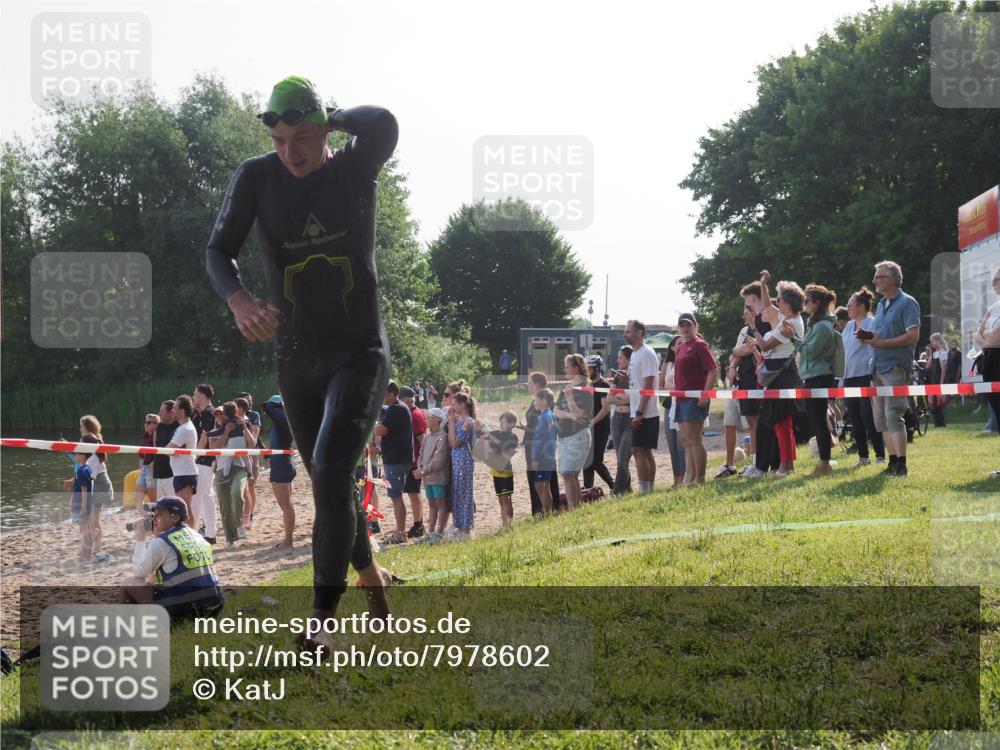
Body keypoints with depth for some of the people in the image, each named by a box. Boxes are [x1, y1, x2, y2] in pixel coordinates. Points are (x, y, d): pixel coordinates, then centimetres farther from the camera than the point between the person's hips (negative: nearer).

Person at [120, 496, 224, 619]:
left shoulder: (160, 543, -8)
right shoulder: (197, 536, 13)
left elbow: (138, 572, 5)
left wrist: (140, 540, 14)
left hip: (181, 608, -7)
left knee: (129, 583, 11)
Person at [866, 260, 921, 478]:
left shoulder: (907, 303, -7)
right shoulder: (881, 304, 18)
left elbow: (912, 336, -16)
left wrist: (882, 343, -17)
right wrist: (869, 336, 3)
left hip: (896, 366, -9)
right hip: (878, 367, 9)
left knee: (894, 415, -13)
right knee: (881, 417, 8)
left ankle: (901, 464, -12)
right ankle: (892, 462, 14)